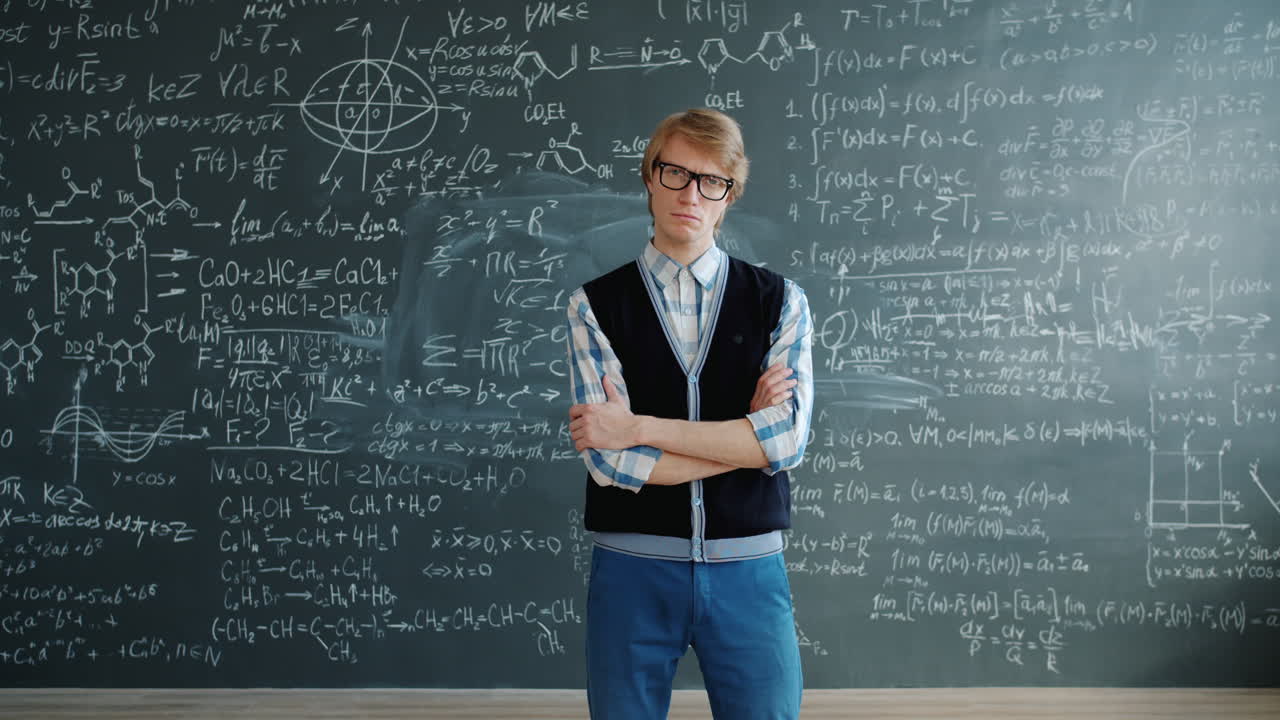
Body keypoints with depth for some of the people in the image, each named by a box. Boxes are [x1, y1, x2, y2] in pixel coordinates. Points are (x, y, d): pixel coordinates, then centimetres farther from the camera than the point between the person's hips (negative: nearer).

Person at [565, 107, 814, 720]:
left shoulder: (779, 302, 1)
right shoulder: (595, 305, -2)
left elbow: (787, 439, -12)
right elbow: (609, 460, -12)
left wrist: (637, 427, -13)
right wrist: (746, 436, -9)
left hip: (749, 574, 1)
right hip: (634, 572, 0)